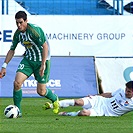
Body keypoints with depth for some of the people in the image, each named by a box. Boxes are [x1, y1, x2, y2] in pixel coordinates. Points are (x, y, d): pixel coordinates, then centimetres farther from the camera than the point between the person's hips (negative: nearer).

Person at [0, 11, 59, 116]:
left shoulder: (34, 30, -23)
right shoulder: (18, 33, -2)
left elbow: (45, 46, -23)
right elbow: (12, 50, 10)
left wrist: (43, 65, -26)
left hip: (42, 60, -5)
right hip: (28, 60, 5)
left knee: (41, 91, -1)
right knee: (17, 82, -16)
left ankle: (55, 100, 33)